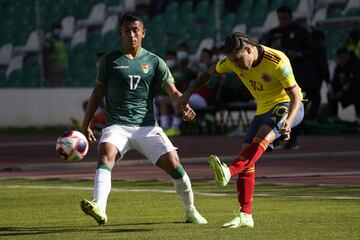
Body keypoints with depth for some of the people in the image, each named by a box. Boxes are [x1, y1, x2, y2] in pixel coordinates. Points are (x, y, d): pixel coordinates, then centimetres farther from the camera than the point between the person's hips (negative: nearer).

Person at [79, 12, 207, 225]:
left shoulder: (154, 62, 9)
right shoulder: (110, 60, 9)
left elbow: (173, 91, 2)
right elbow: (98, 93, 17)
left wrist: (184, 106, -20)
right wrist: (86, 124, 14)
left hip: (147, 126, 1)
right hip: (117, 126, -1)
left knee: (173, 164, -9)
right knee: (106, 156, -30)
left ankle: (191, 211, 15)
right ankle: (99, 208, -49)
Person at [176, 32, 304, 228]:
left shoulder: (277, 62, -26)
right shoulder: (232, 61, -8)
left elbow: (295, 96, -26)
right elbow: (208, 73, 11)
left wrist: (288, 122, -42)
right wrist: (187, 94, 3)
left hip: (286, 107, -7)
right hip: (263, 110, 7)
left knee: (262, 138, -35)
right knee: (246, 156, -5)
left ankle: (229, 172, -55)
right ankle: (245, 215, -2)